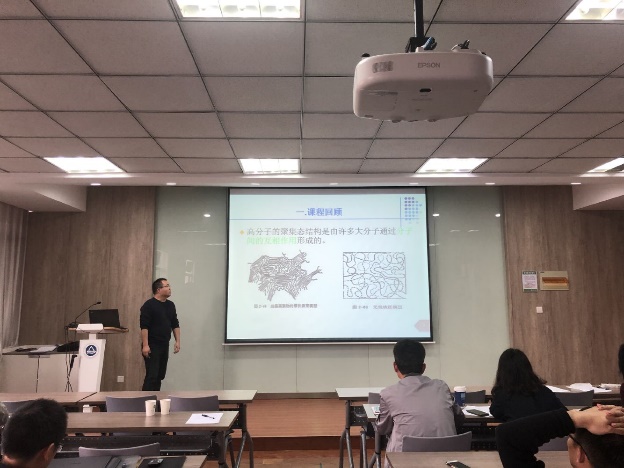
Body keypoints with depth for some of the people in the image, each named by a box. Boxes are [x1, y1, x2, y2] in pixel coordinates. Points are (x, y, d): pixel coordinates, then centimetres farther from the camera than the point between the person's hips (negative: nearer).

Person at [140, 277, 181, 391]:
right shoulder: (149, 305, -10)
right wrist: (145, 345, -20)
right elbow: (144, 326, -16)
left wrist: (177, 341, 9)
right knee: (151, 375, -9)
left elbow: (175, 325, 16)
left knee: (160, 376, 10)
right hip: (152, 346, -7)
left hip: (165, 345, 7)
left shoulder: (171, 305, 12)